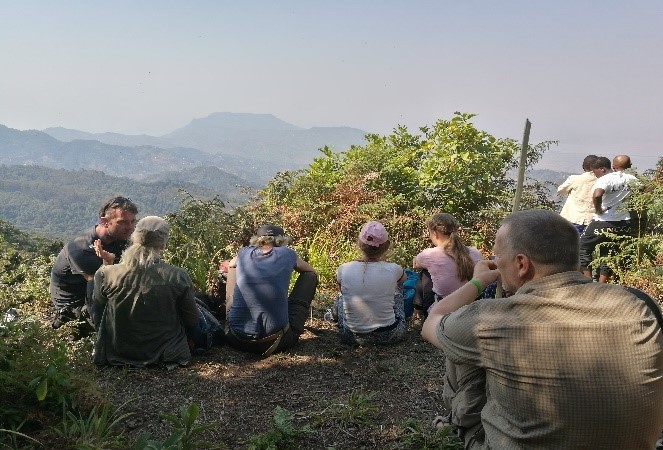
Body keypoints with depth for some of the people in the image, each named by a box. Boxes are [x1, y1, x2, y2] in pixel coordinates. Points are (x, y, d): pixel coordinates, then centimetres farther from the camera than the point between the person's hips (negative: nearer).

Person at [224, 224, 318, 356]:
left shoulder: (243, 253, 10)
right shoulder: (287, 254, 7)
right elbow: (311, 271, 28)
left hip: (236, 340, 3)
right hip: (278, 341, -2)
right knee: (310, 276, 19)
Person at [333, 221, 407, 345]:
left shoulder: (343, 270, -13)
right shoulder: (393, 270, -15)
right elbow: (403, 279, 12)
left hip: (352, 336, 1)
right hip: (389, 335, 0)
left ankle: (333, 314, 61)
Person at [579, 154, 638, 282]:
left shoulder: (605, 180, -16)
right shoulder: (632, 180, 5)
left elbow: (597, 195, -35)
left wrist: (598, 209, -17)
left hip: (604, 222, -6)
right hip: (624, 224, 6)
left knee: (583, 247, 10)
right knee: (608, 253, 17)